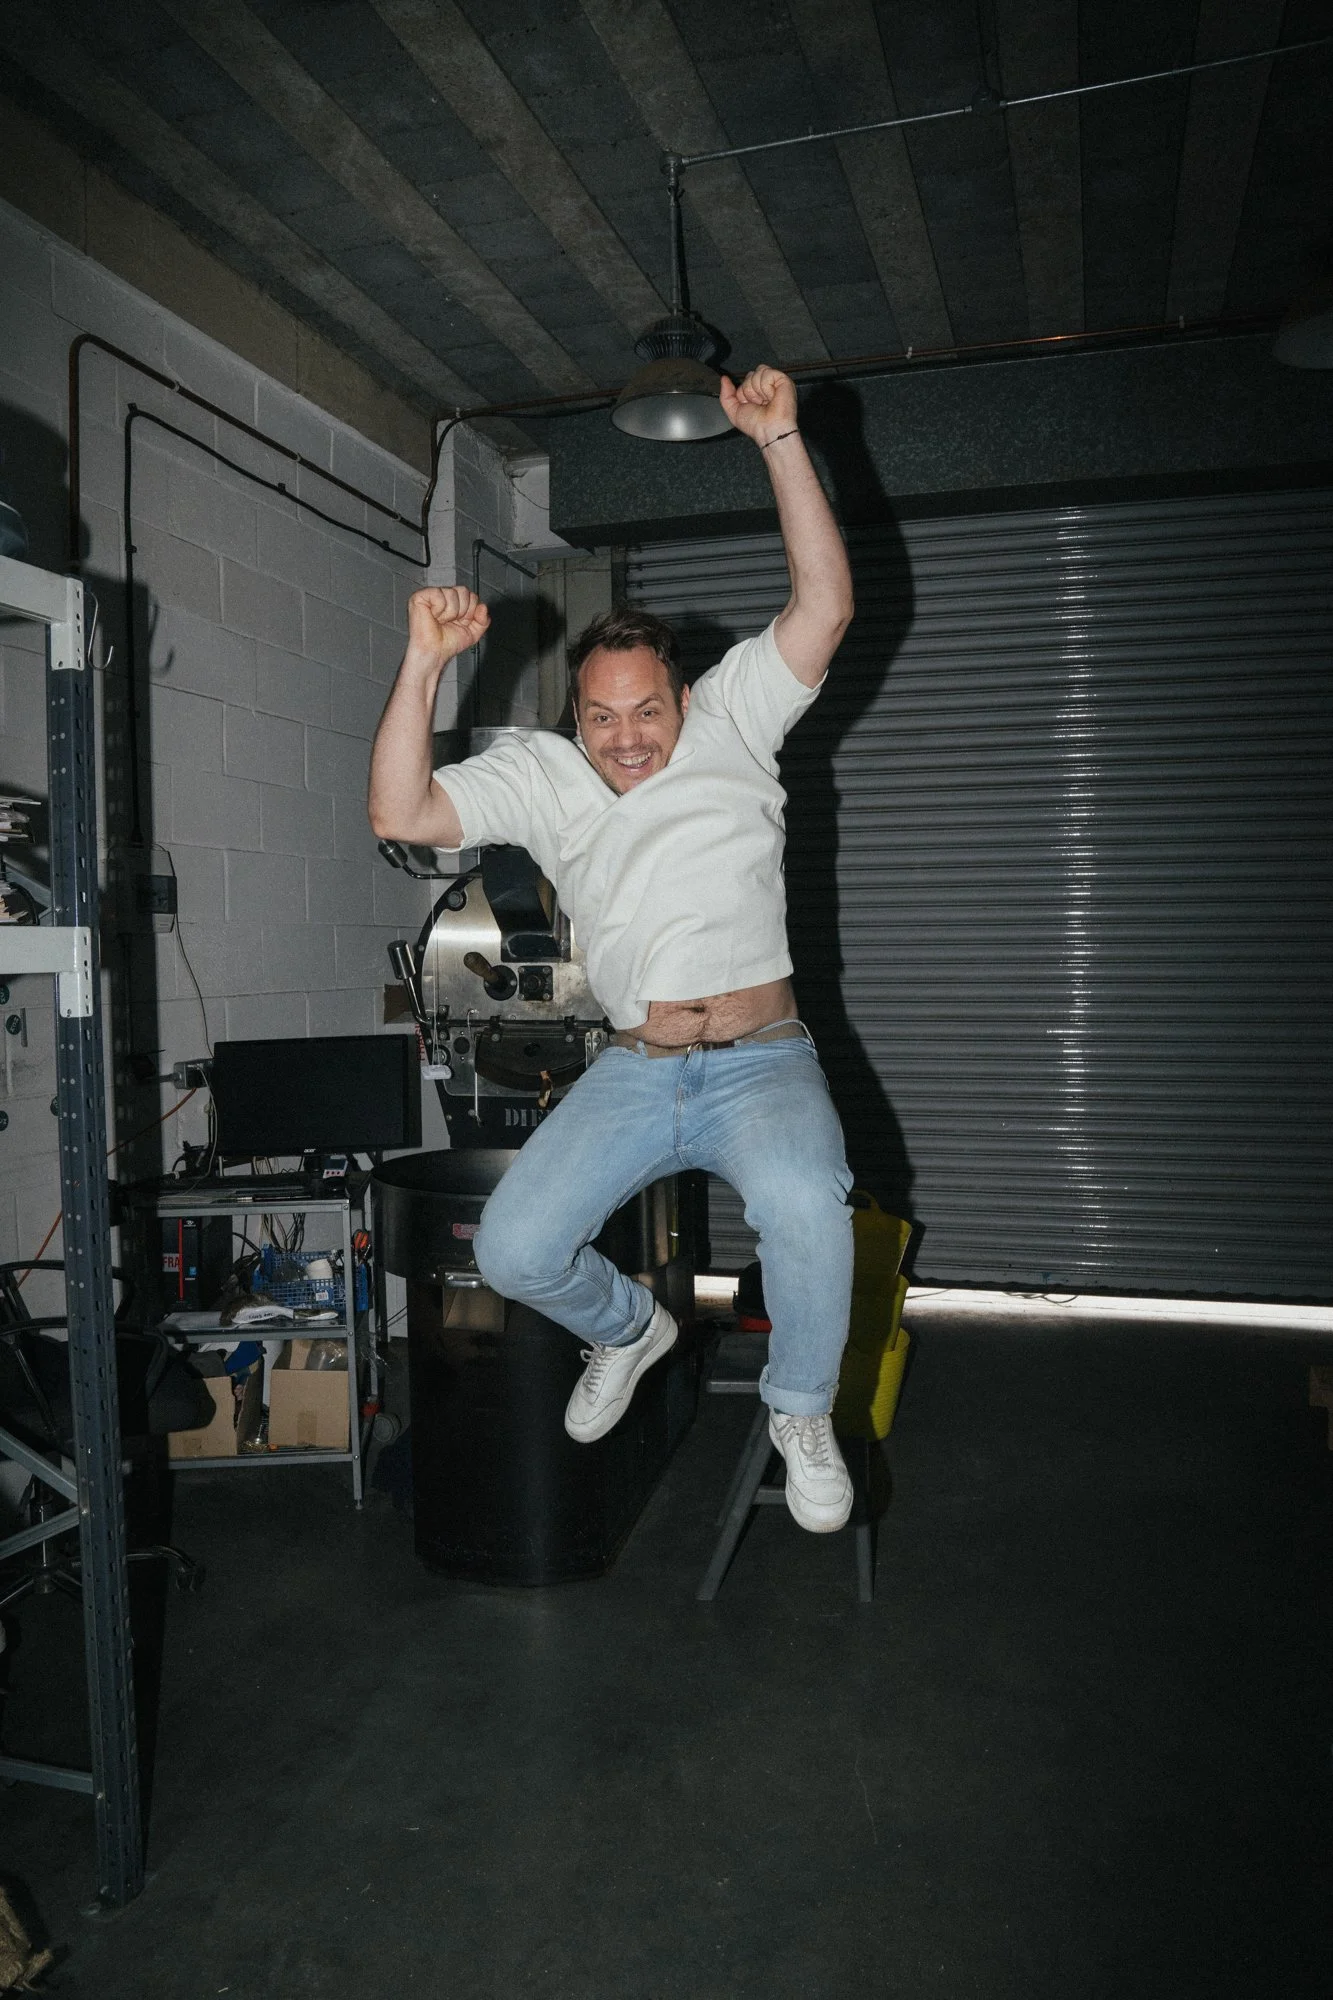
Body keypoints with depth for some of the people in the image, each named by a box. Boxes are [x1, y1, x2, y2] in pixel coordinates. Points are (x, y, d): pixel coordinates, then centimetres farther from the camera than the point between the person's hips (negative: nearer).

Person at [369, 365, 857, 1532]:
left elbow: (827, 604, -5)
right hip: (633, 1074, 3)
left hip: (761, 1065, -2)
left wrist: (781, 440, -12)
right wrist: (425, 664, -12)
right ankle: (628, 1328, 24)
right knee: (512, 1251, -12)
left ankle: (802, 1411, -3)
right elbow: (400, 814, -3)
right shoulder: (540, 775, 8)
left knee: (807, 1205, -34)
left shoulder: (732, 721, 6)